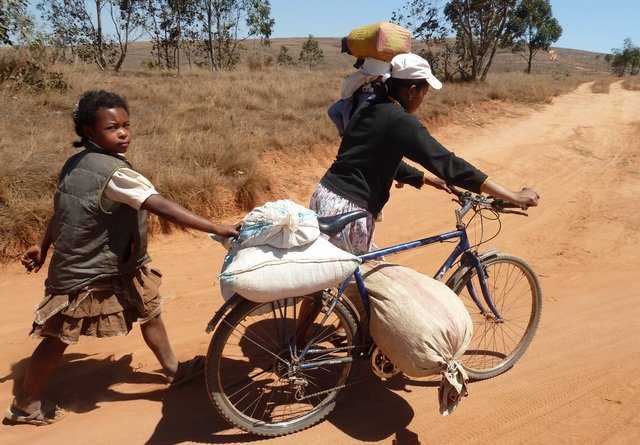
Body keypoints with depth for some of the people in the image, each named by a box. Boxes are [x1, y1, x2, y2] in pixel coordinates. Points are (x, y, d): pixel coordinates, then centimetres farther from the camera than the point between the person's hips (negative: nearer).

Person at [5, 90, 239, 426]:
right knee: (60, 337, 10)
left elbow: (61, 209, 10)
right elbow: (163, 208, -36)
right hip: (85, 276, -9)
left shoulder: (76, 163, -1)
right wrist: (216, 228, -37)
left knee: (149, 310, 17)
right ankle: (24, 405, 32)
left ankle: (173, 370, 34)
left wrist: (43, 247, 21)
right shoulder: (114, 172, -30)